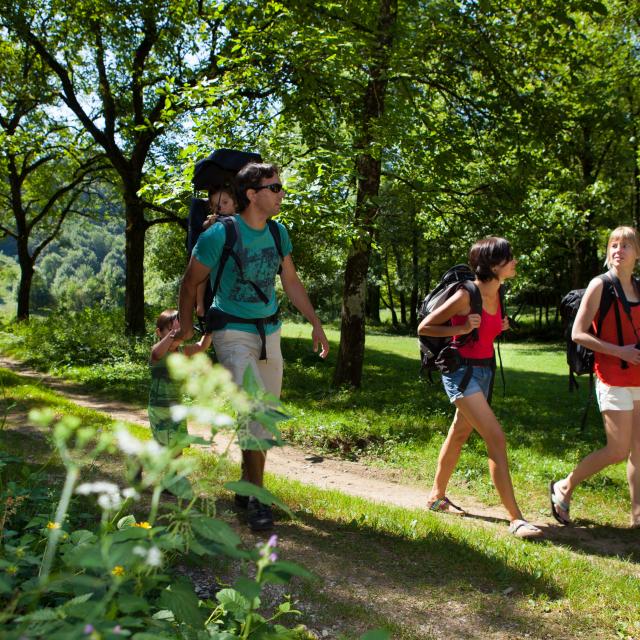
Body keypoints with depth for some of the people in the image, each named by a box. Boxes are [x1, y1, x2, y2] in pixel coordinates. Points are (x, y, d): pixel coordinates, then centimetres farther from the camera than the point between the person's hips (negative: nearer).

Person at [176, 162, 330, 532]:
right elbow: (191, 282, -2)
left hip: (270, 332, 6)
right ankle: (256, 498, -7)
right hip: (234, 332, -6)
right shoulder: (221, 234, -15)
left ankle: (247, 487, 27)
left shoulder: (279, 233, 3)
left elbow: (292, 282, 14)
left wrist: (316, 324, 11)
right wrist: (186, 327, 6)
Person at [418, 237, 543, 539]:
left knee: (459, 434, 19)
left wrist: (500, 327, 2)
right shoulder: (466, 295, -19)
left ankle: (437, 497, 35)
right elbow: (424, 327, -11)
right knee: (496, 438, -14)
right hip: (462, 370, -9)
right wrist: (462, 328, -21)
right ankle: (515, 518, -11)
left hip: (484, 369, 9)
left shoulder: (496, 294, 5)